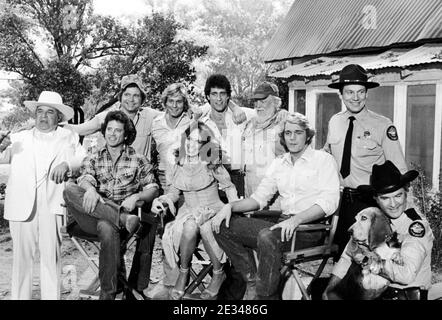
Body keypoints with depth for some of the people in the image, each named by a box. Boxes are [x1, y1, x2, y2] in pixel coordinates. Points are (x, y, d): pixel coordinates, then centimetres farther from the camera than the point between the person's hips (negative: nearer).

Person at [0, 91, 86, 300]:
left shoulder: (69, 138, 17)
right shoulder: (20, 138, 21)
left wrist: (67, 165, -17)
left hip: (52, 204, -1)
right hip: (22, 204, 2)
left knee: (51, 256, -4)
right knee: (21, 255, -1)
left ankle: (52, 297, 3)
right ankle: (19, 296, 8)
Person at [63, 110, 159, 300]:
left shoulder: (138, 160, 13)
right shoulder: (92, 160, 18)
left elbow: (153, 190, 7)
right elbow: (85, 178, -3)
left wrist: (136, 196, -15)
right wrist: (90, 189, -28)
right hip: (91, 217, 2)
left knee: (107, 227, -39)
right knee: (70, 191, -26)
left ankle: (108, 293, -29)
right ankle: (123, 219, -37)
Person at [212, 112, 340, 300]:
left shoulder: (323, 159, 1)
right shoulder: (278, 163, 18)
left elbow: (329, 202, -11)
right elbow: (259, 197, 17)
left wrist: (296, 220, -26)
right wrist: (230, 206, -2)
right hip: (283, 223, 6)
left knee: (267, 236, -36)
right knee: (223, 226, -7)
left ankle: (265, 294, -19)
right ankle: (252, 281, -4)